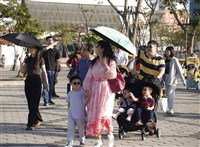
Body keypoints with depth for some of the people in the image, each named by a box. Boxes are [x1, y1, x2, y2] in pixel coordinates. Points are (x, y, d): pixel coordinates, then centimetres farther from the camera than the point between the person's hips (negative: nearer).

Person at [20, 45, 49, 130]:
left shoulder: (40, 59, -3)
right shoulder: (28, 59, 12)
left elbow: (44, 72, 0)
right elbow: (23, 71, 9)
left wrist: (47, 83, -1)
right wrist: (21, 62, -5)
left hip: (36, 81, -6)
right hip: (28, 81, 6)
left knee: (34, 103, -7)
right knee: (30, 103, 9)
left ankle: (31, 124, -7)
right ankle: (38, 119, 26)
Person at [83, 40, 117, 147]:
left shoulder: (111, 61, -2)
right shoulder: (94, 62, 12)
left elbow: (112, 76, -14)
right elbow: (89, 77, 9)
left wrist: (105, 65, -19)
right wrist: (86, 89, -3)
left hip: (105, 90, -5)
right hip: (94, 91, 5)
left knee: (104, 114, -11)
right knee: (94, 114, 3)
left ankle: (110, 135, 12)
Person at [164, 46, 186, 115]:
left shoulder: (174, 60, -8)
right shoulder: (166, 60, 9)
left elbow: (179, 70, -9)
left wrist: (183, 80, -10)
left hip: (172, 79, -7)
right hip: (166, 79, 7)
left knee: (170, 94, -10)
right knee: (167, 94, 10)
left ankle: (171, 109, -6)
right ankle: (170, 109, 18)